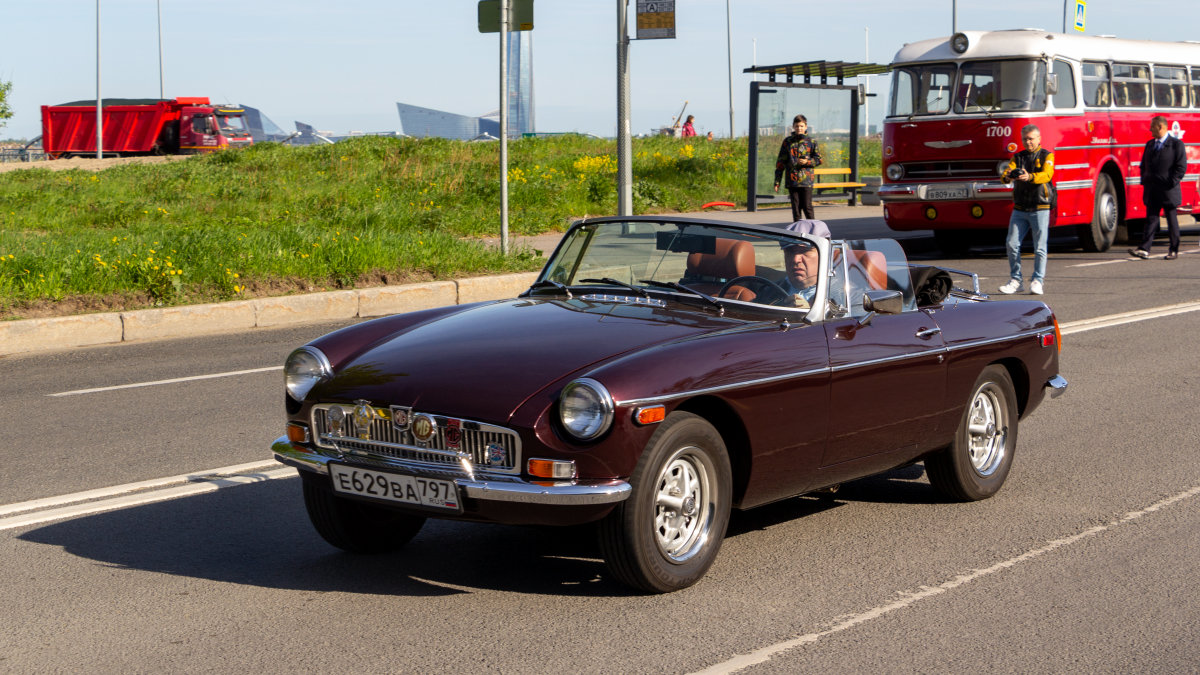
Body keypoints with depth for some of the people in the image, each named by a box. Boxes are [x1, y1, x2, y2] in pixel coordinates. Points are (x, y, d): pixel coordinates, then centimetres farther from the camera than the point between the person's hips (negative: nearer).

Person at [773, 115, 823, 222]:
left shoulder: (811, 142, 5)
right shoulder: (787, 142, 9)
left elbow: (819, 159, 7)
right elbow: (780, 162, 10)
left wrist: (807, 162, -13)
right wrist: (777, 181, 5)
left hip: (806, 181, -2)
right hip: (792, 181, 2)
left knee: (807, 207, -4)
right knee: (796, 207, 4)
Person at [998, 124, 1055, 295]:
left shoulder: (1047, 156, 2)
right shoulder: (1018, 157, 13)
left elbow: (1046, 175, -17)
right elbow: (1005, 175, -3)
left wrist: (1029, 177, -38)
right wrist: (1007, 176, -29)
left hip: (1040, 209, -4)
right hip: (1020, 209, 4)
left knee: (1039, 247, -3)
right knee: (1012, 244, -2)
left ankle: (1038, 281, 5)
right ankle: (1016, 280, 7)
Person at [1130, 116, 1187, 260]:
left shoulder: (1176, 144, -5)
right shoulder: (1150, 144, 14)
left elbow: (1181, 167, -8)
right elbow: (1144, 165, 22)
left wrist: (1170, 183, -14)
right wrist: (1144, 181, 8)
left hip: (1168, 191, -5)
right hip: (1152, 191, 5)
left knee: (1172, 220, 5)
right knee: (1151, 219, -2)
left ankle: (1174, 250, 13)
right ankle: (1144, 250, -10)